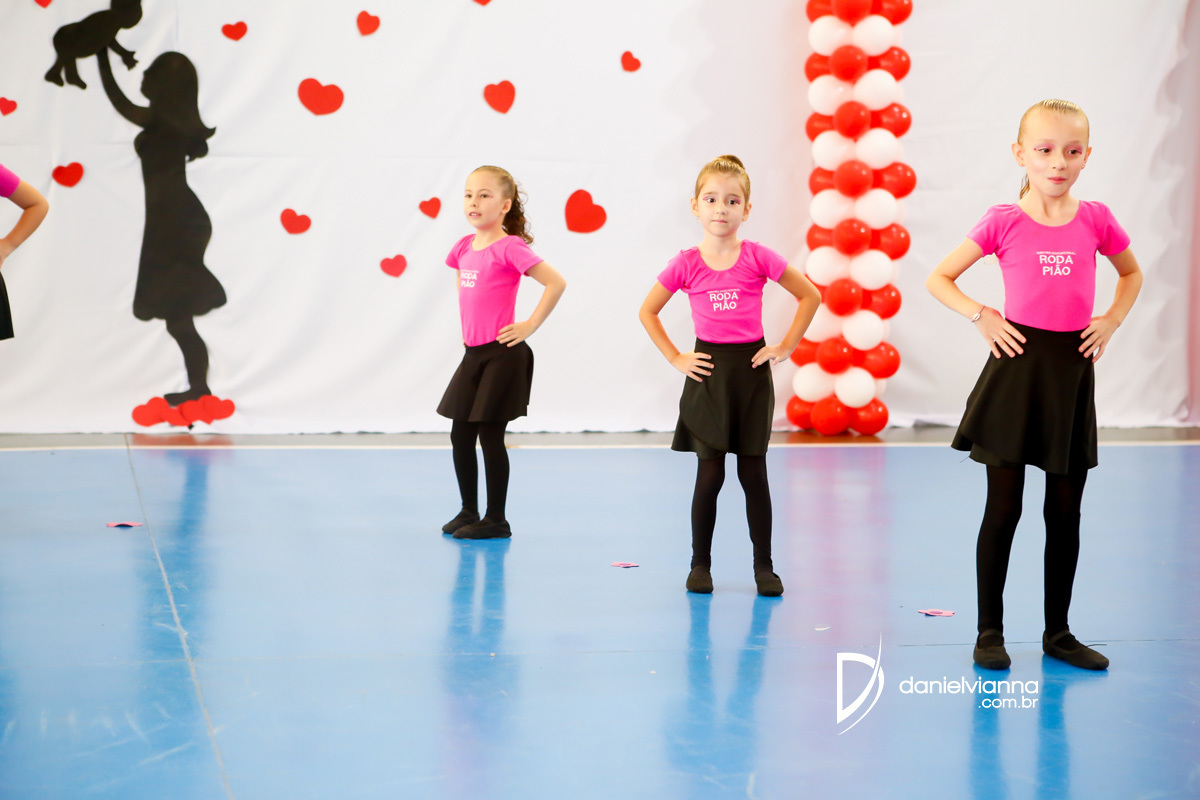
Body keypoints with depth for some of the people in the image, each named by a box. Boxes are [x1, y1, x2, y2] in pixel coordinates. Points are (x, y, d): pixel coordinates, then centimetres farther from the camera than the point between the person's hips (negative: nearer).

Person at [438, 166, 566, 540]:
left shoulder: (510, 248, -14)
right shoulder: (465, 247, 7)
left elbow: (556, 283, -19)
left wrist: (530, 326, -16)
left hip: (502, 354, -7)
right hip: (473, 352, 7)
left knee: (490, 435, -2)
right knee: (460, 435, 11)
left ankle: (496, 520, 9)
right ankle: (469, 511, 24)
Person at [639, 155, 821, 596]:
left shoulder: (758, 257, -5)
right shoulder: (686, 263, -3)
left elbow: (810, 296, 4)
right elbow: (648, 312, 7)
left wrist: (785, 347, 0)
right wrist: (675, 358, 1)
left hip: (751, 370, 0)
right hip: (708, 372, 0)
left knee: (753, 473, 4)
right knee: (710, 473, 0)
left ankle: (764, 566, 14)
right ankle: (700, 564, 13)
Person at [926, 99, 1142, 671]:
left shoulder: (1095, 220, 2)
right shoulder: (1004, 222, -5)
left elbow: (1131, 273, 20)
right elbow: (939, 278, 2)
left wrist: (1112, 320, 5)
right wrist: (980, 317, -9)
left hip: (1072, 369, 3)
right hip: (1017, 367, -3)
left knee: (1065, 511, 9)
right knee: (1003, 509, 2)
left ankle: (1057, 632, 21)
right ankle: (989, 632, 12)